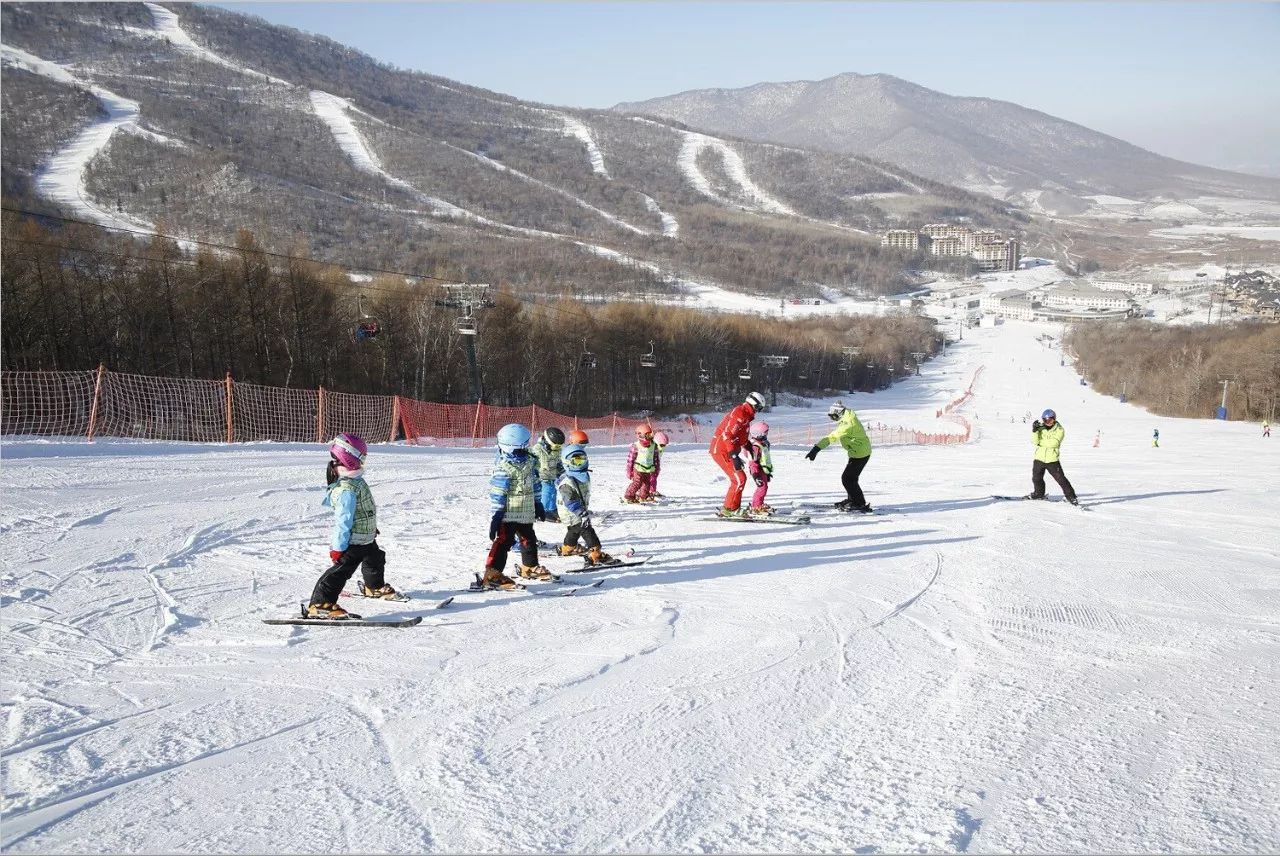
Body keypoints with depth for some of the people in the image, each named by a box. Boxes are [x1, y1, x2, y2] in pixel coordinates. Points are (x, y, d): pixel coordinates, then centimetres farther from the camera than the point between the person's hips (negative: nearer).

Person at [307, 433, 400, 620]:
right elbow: (343, 520, -29)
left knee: (375, 560, 30)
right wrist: (338, 547, -28)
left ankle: (374, 587, 55)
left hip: (366, 538, 11)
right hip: (352, 542, -11)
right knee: (341, 570, -13)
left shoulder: (355, 480, 4)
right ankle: (320, 604, -10)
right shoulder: (346, 490, -29)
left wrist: (372, 528, 30)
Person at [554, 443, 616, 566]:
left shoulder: (584, 476, 2)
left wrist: (585, 509, 28)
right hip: (572, 514, -10)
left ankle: (567, 548, 49)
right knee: (587, 531, -16)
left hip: (581, 510, 10)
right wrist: (582, 513, -41)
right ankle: (596, 555, -20)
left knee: (575, 530, 28)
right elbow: (570, 502, -34)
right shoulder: (567, 482, -29)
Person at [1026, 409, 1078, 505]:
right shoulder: (1041, 428, 3)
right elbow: (1035, 441, -9)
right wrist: (1034, 431, -24)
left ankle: (1071, 496, 6)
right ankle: (1039, 493, 40)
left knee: (1061, 479, -4)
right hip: (1039, 458, 4)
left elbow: (1053, 443, -20)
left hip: (1052, 460, -4)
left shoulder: (1060, 430, -8)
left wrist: (1040, 442, -12)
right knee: (1036, 479, 16)